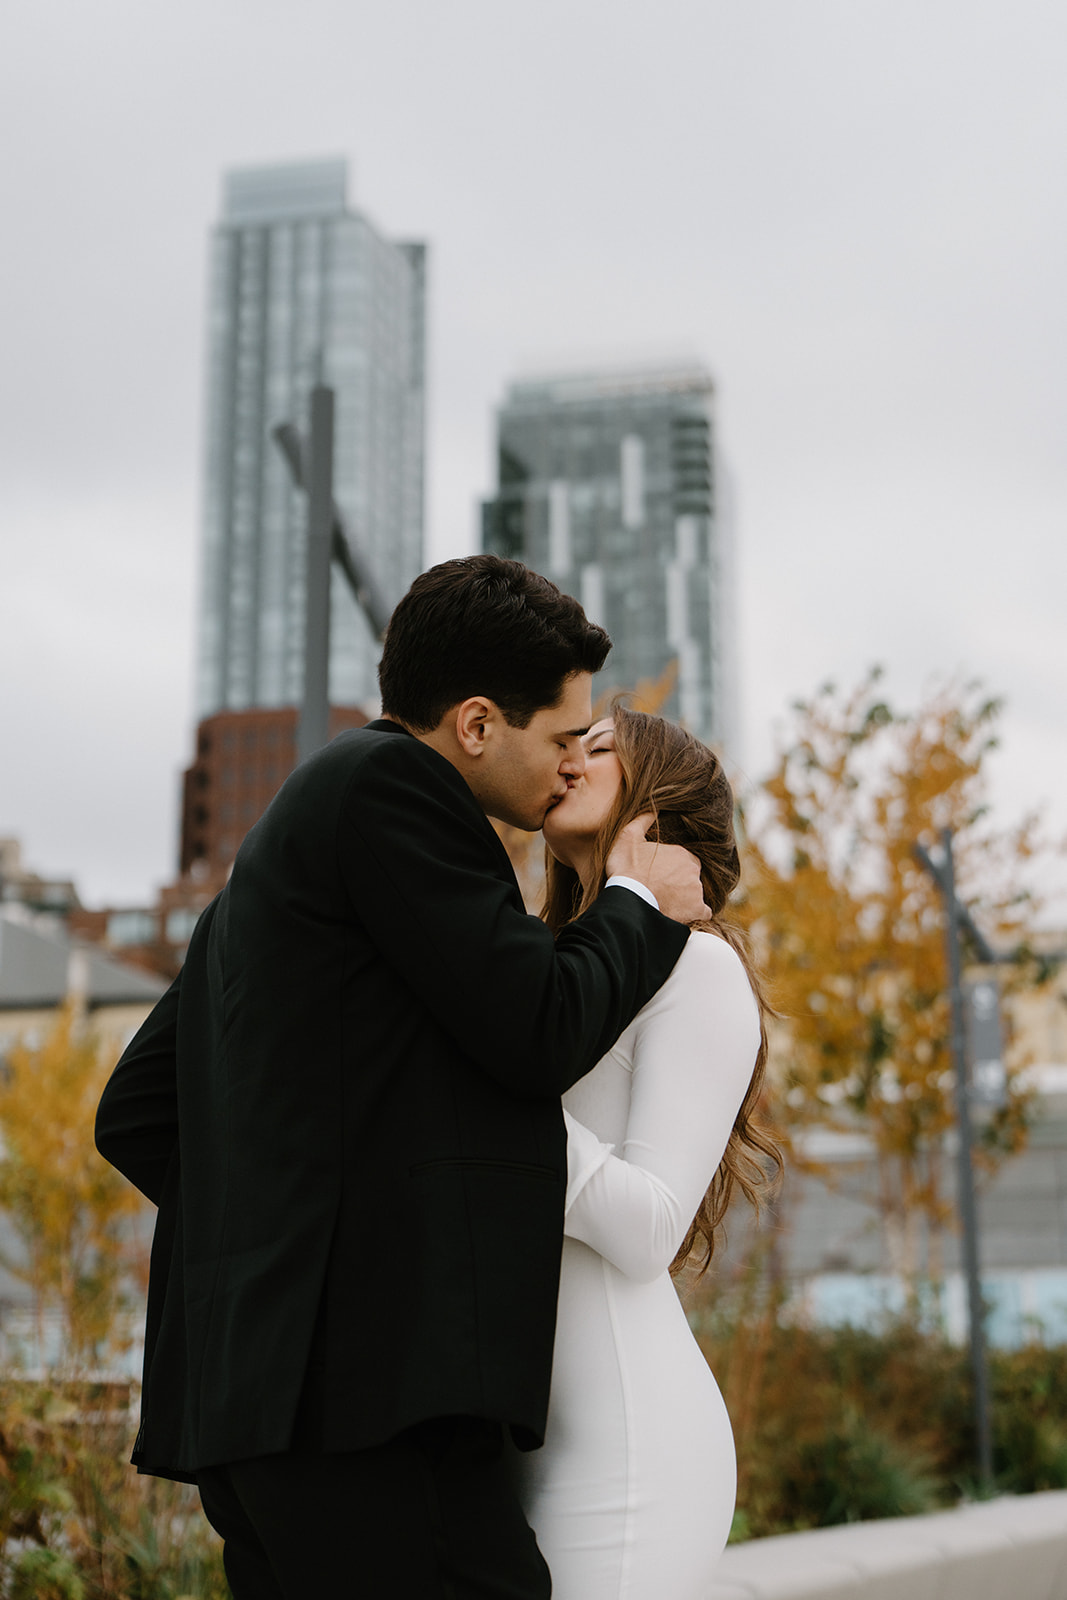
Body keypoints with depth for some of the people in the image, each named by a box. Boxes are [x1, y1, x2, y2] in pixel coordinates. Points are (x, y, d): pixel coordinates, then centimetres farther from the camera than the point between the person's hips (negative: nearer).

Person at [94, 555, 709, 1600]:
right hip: (360, 1383, -10)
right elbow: (542, 1031, -10)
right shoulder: (389, 780, -5)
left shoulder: (285, 842, 23)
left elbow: (135, 1116, 24)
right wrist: (643, 904, 7)